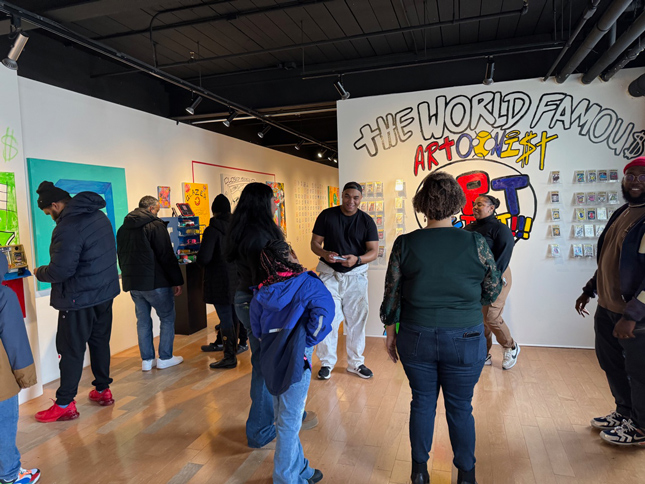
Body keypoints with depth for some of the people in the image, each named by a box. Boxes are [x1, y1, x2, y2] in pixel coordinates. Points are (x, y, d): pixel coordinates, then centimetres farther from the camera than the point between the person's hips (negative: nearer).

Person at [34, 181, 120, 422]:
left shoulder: (68, 227, -22)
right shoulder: (99, 215, 6)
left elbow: (60, 270, -22)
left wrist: (39, 272, -2)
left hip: (79, 298, -8)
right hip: (105, 292, 8)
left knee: (71, 350, 3)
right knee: (100, 342, 18)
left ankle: (65, 404, 14)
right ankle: (103, 390, 30)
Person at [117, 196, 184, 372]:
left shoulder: (123, 229, 12)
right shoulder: (156, 225, -11)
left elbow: (121, 258, 18)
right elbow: (167, 256, -14)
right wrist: (177, 281, -9)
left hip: (133, 284, 7)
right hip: (155, 282, -7)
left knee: (143, 320, 14)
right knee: (167, 318, 8)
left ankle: (147, 360, 19)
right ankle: (165, 358, 11)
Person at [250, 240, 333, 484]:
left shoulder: (261, 292, 6)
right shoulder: (306, 283, -12)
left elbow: (256, 329, 12)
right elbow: (324, 310, -24)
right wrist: (308, 341, -12)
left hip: (271, 361, 7)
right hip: (295, 360, -7)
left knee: (283, 417, 19)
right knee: (290, 420, 5)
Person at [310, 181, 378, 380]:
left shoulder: (367, 221, 0)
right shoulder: (327, 215, -1)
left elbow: (373, 251, -3)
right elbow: (315, 243, 1)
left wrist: (357, 259, -24)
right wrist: (325, 254, -21)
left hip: (356, 275, 1)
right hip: (329, 274, -1)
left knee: (356, 320, 8)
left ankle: (356, 362, 26)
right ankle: (327, 362, 17)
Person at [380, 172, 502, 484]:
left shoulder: (405, 244, -8)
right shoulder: (476, 243, -10)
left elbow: (391, 296, -1)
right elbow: (493, 292, 1)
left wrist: (391, 333, 11)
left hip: (416, 338, 1)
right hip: (465, 340, -1)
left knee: (422, 402, 18)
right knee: (460, 407, 17)